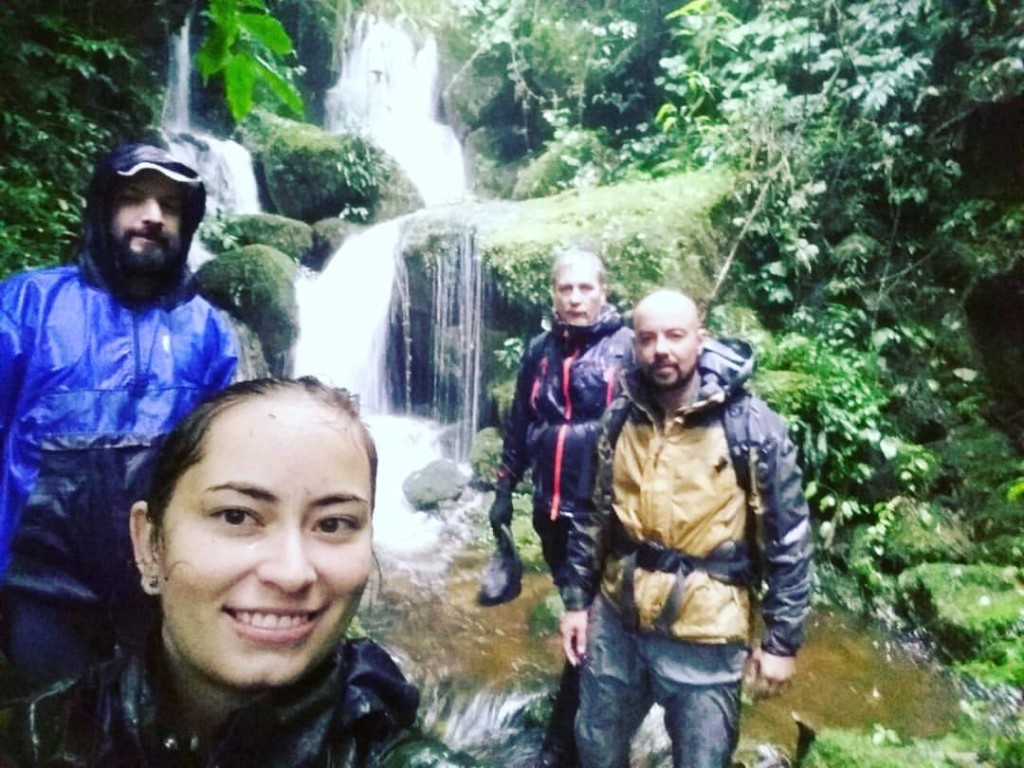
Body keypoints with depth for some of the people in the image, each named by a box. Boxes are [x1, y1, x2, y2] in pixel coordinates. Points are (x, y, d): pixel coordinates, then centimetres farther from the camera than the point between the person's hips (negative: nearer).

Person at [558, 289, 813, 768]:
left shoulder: (751, 426, -14)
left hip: (703, 635, -4)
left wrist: (782, 641, -7)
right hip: (616, 620, 4)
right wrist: (577, 600, 9)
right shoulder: (619, 419, -2)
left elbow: (790, 541, -9)